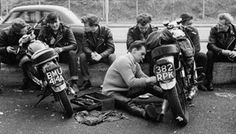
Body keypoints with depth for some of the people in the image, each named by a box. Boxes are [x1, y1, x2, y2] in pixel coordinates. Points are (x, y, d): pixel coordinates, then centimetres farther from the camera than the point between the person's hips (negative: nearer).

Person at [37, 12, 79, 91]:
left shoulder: (66, 29, -9)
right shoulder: (44, 29, -5)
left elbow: (74, 45, -17)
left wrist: (61, 49, -34)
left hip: (63, 54, -1)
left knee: (72, 53, -32)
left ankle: (74, 83, -30)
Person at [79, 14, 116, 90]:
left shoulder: (106, 31, -16)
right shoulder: (87, 33, -5)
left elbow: (111, 48, -20)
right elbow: (85, 47, -10)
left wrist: (101, 55, -37)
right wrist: (91, 53, -33)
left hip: (104, 55, -3)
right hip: (92, 56, 3)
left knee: (112, 57, -35)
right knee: (82, 56, -25)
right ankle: (86, 81, -15)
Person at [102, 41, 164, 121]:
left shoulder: (135, 64, 10)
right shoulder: (124, 61, -21)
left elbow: (144, 78, 6)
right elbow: (131, 82, -30)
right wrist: (149, 80, -31)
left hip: (124, 90, 10)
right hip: (111, 93, -10)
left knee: (149, 87, -4)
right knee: (128, 103, -40)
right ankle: (145, 113, -65)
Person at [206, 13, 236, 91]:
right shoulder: (214, 30, -12)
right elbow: (210, 45, -21)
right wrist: (222, 51, -35)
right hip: (218, 54, -2)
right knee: (209, 54, -33)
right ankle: (209, 82, -28)